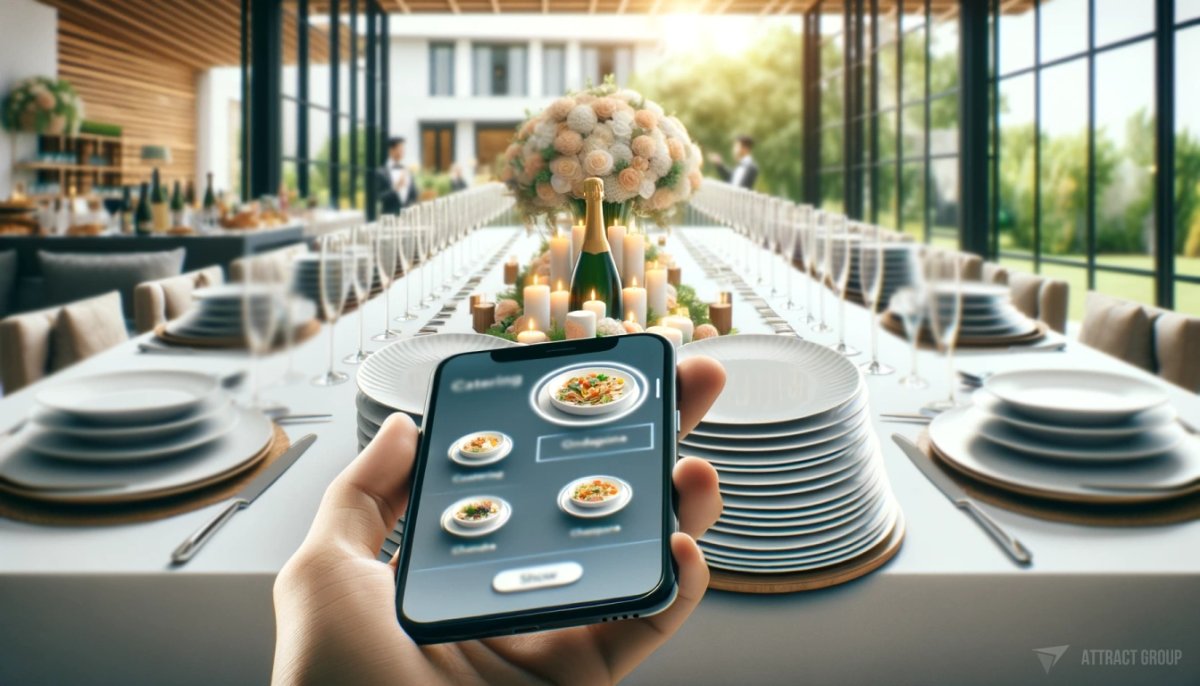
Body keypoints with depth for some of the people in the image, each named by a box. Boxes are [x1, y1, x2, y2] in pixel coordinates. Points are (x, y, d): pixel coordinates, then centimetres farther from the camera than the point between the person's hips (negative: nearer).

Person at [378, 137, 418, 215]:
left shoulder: (409, 172, 12)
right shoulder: (380, 173, -2)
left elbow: (414, 197, 14)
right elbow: (379, 198, -8)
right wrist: (395, 188, -20)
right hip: (389, 216, -4)